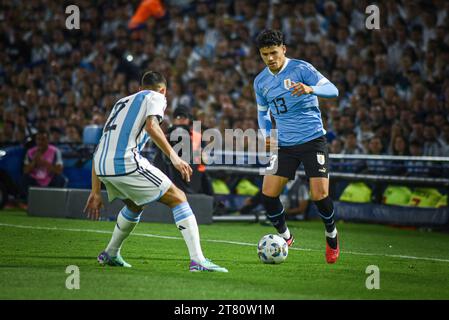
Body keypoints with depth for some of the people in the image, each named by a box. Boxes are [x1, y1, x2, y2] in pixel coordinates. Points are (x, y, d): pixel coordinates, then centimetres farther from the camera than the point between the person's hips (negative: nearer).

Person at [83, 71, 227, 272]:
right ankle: (197, 260, -10)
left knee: (135, 205, 33)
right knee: (178, 199, 1)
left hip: (101, 166, 7)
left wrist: (95, 192, 30)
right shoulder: (156, 97, 12)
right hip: (127, 162, -7)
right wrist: (173, 156, -14)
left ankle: (110, 254, 39)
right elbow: (151, 126, -13)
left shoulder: (122, 102, 32)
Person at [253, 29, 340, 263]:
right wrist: (267, 134, 4)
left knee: (320, 195, -14)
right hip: (284, 145, 4)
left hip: (313, 140, -4)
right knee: (268, 194, -7)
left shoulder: (301, 68, -8)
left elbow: (333, 90, -14)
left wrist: (310, 89, -33)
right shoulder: (260, 82, 7)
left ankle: (331, 235, 16)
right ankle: (285, 237, 18)